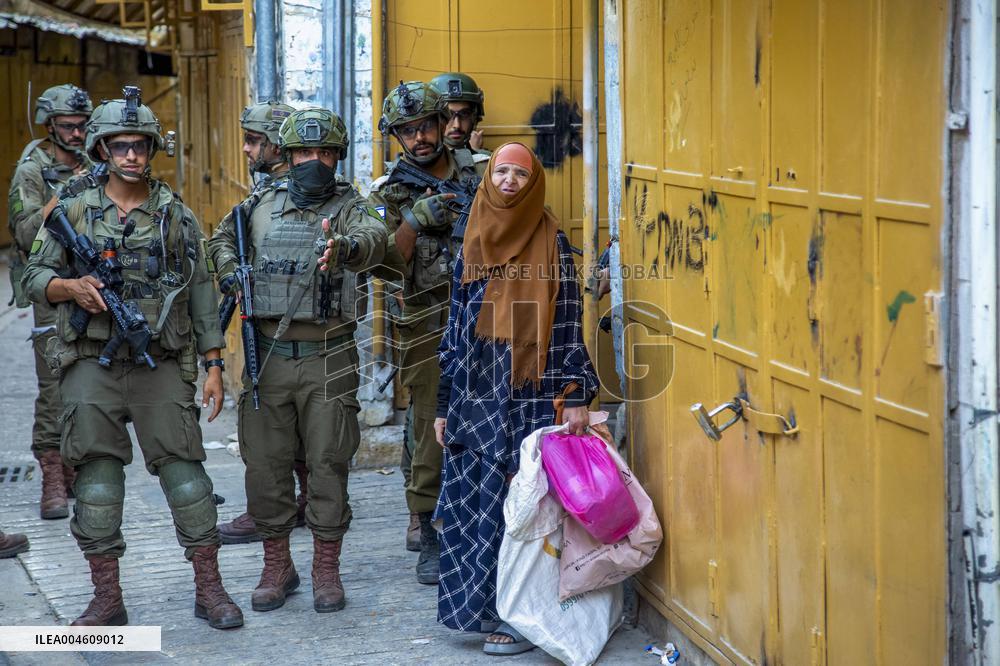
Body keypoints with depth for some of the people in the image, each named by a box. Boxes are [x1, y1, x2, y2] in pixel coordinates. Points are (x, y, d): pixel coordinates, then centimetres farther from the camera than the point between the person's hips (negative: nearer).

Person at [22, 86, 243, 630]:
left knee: (184, 469, -4)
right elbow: (35, 276, 10)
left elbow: (202, 294, 7)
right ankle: (106, 599, 9)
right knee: (97, 479, 1)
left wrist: (214, 365, 2)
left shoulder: (177, 216, 6)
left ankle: (209, 589, 5)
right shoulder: (74, 212, 6)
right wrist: (70, 288, -12)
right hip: (91, 364, 1)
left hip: (161, 364, 0)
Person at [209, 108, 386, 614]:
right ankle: (277, 568, 21)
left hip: (328, 360, -3)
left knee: (328, 466, 1)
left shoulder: (348, 207, -3)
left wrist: (343, 248, -49)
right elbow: (223, 237, 27)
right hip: (267, 357, 3)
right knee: (265, 466, 6)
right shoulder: (262, 206, 8)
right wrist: (230, 271, 6)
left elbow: (373, 240, -26)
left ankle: (327, 571, 14)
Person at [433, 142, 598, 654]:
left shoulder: (551, 242, -2)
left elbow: (567, 320, -5)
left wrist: (576, 394, -12)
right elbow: (456, 324, 12)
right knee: (469, 501, 4)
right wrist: (444, 404, 11)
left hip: (527, 391, -4)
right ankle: (480, 605, 16)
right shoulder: (472, 243, 10)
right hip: (475, 390, 4)